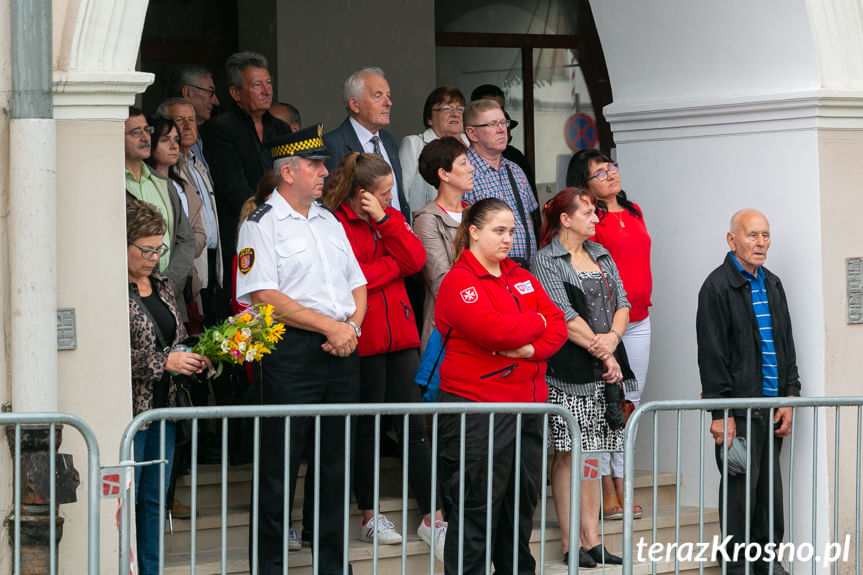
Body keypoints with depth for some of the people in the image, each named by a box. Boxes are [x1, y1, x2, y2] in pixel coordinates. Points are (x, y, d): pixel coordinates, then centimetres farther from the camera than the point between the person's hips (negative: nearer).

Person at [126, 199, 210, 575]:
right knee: (125, 497, -6)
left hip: (164, 408, 8)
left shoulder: (162, 286, 14)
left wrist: (193, 359, 4)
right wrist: (163, 361, -18)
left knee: (155, 498, 12)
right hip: (128, 410, -8)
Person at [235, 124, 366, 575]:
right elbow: (266, 298, -14)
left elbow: (358, 287, 19)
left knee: (337, 461, 10)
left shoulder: (329, 221, 18)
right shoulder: (261, 225, -5)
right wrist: (330, 326, -13)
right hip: (293, 351, -7)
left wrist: (351, 326, -2)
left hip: (343, 350, 7)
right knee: (280, 464, -2)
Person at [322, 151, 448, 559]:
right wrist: (394, 264, -5)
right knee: (366, 429, 4)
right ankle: (370, 517, 16)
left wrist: (384, 220, -8)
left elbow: (415, 260, 1)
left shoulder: (392, 218, 14)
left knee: (414, 425, 4)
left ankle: (431, 518, 6)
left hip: (400, 333, 6)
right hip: (363, 339, -6)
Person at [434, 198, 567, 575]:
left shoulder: (521, 277, 15)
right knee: (477, 505, -4)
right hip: (477, 406, -7)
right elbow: (493, 330, -23)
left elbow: (557, 325, 7)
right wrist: (537, 322, -6)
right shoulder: (459, 282, -8)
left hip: (527, 403, 7)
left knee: (523, 499, 13)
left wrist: (532, 348, -13)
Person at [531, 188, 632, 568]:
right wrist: (602, 352, -11)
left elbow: (622, 303, 11)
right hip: (568, 373, -6)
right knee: (568, 454, -4)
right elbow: (564, 316, -13)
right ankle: (569, 543, 0)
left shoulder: (601, 255, 17)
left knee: (591, 454, 8)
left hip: (603, 372, 6)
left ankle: (591, 539, 10)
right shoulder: (545, 261, -5)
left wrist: (612, 338, -8)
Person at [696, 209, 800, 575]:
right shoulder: (718, 286, -7)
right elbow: (711, 355, -11)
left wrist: (789, 396, 9)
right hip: (739, 408, -6)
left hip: (772, 404, 7)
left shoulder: (772, 285, 14)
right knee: (740, 487, -3)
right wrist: (720, 414, -15)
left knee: (770, 486, 10)